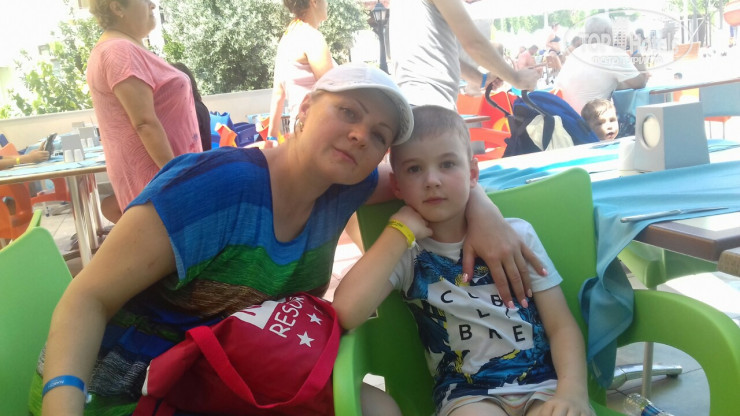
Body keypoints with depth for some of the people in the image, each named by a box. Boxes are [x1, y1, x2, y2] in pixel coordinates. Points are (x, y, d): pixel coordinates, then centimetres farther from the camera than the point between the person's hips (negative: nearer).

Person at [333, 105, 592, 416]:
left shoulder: (517, 234, 4)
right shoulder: (405, 254, 0)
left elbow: (561, 326, 3)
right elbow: (345, 313, -19)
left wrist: (573, 389, -17)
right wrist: (400, 230, -13)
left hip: (543, 380, 2)